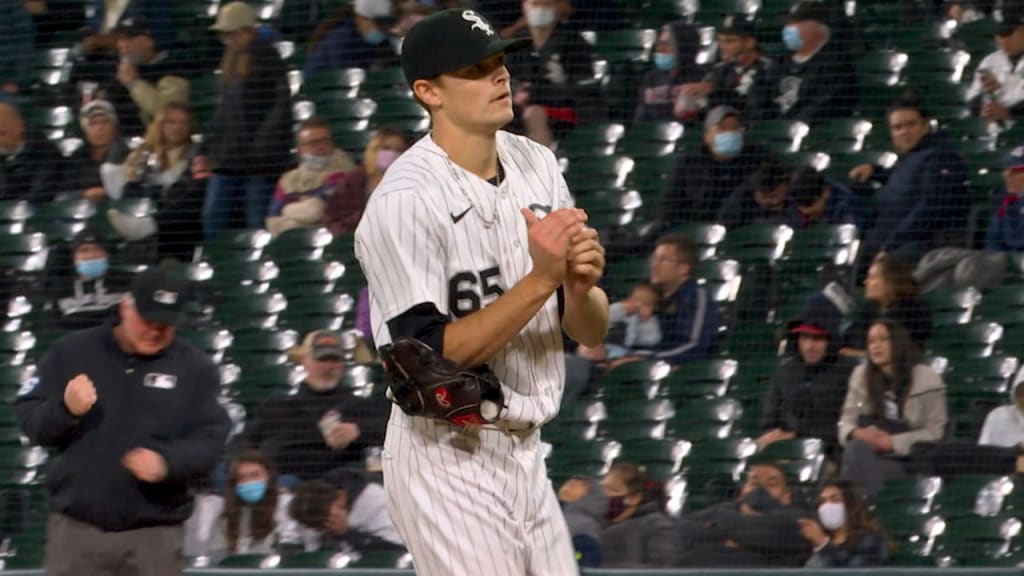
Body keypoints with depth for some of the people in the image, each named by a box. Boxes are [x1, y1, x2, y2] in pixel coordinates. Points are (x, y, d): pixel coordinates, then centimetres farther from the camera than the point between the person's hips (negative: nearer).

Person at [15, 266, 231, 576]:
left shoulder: (195, 368, 1)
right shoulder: (72, 353, 4)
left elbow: (210, 440, -4)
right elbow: (29, 419, 3)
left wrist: (168, 461, -24)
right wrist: (64, 410, -19)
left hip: (155, 536, 0)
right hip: (77, 528, 0)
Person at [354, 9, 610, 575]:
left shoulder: (537, 165, 6)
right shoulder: (405, 199, -16)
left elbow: (592, 333, 7)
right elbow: (428, 358, -22)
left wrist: (581, 286, -16)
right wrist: (542, 279, -26)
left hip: (525, 457, 8)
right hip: (448, 460, -8)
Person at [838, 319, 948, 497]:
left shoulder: (926, 378, -2)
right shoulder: (861, 374, 12)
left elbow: (934, 433, -6)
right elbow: (847, 419, 10)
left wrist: (893, 442, -19)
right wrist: (857, 433, -16)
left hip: (909, 459, -4)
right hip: (869, 454, 4)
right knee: (857, 448, -34)